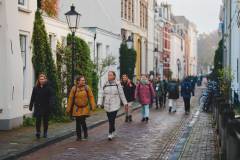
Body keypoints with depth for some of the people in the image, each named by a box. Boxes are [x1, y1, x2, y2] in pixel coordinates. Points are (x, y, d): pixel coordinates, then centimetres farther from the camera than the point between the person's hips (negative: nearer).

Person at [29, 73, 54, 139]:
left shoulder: (48, 88, -2)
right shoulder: (36, 88, 7)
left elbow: (51, 97, -7)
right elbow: (33, 98, 11)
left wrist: (50, 105, -19)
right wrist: (31, 105, 9)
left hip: (46, 107, -1)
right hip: (38, 107, 1)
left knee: (45, 120, 8)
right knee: (38, 119, -11)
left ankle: (45, 133, 20)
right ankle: (38, 132, -7)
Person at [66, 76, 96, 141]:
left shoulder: (87, 88, -4)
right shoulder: (74, 88, -6)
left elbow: (91, 96, -2)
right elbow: (70, 98, -2)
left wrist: (93, 106, -8)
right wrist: (68, 108, -1)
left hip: (85, 108, -1)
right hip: (77, 108, 1)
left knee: (82, 121, -11)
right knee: (78, 123, 5)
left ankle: (85, 134, 12)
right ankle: (79, 136, 18)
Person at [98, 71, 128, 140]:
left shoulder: (117, 84, -5)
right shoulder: (105, 84, 1)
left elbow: (122, 94, 3)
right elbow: (101, 94, -3)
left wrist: (125, 103, 8)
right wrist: (100, 103, -13)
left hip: (115, 105, -3)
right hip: (107, 105, 3)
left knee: (112, 119, -12)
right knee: (110, 120, 12)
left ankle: (110, 133, -5)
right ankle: (113, 131, 32)